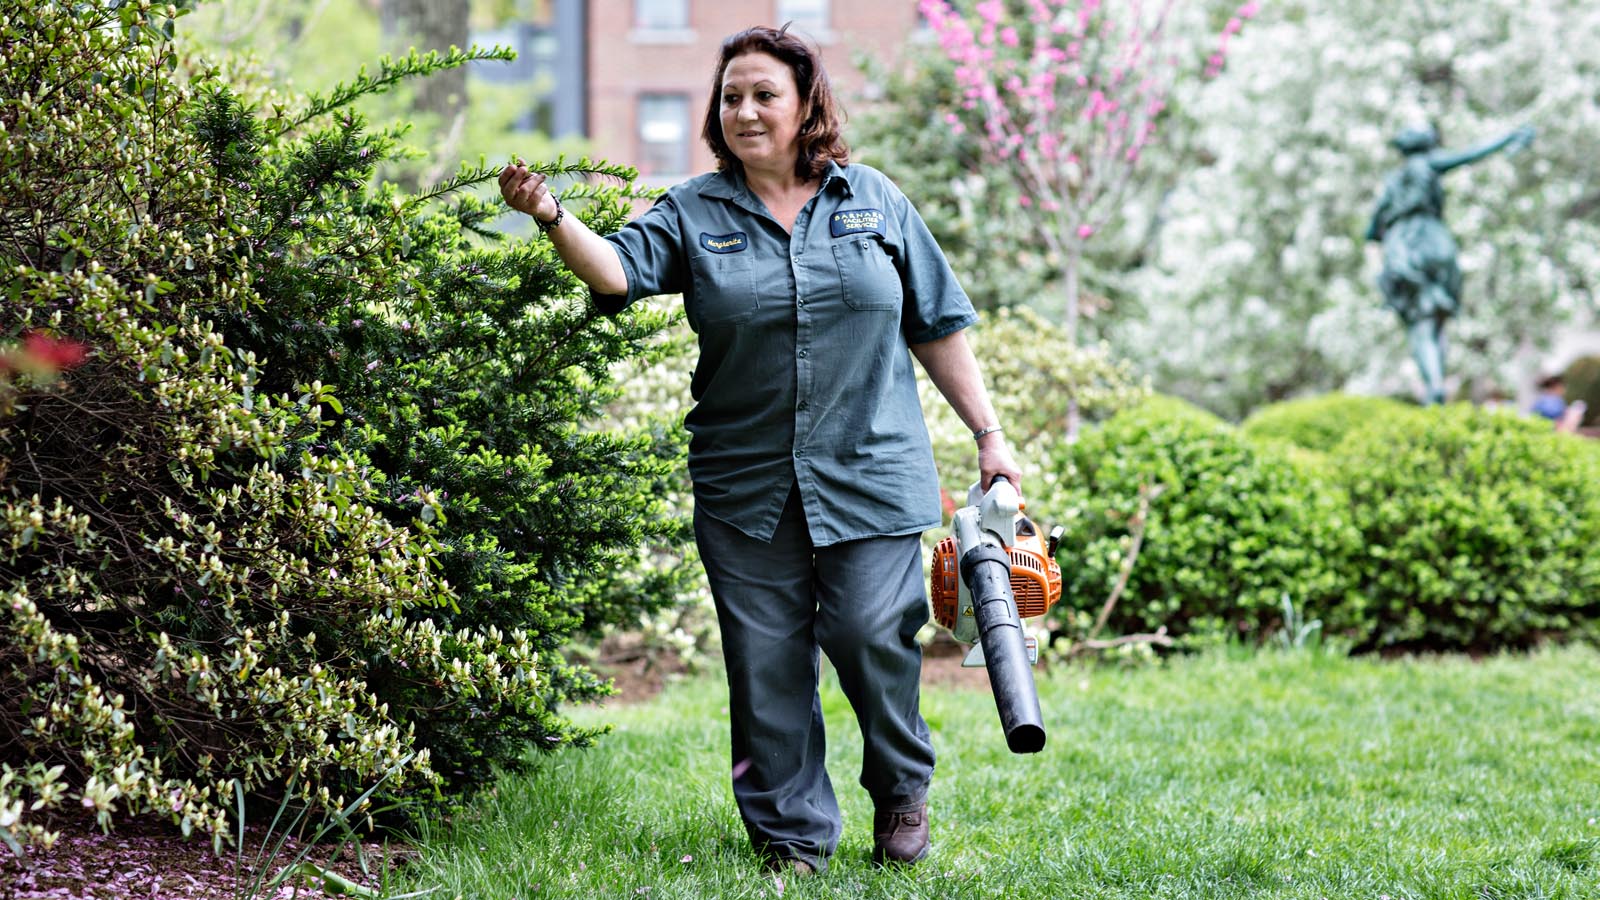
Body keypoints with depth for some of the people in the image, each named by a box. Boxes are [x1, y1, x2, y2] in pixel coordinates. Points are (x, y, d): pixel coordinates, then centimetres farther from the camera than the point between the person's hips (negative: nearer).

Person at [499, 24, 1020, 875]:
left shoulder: (874, 201, 8)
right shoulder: (694, 214, 5)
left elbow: (938, 327, 12)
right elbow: (617, 268, -14)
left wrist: (988, 434, 10)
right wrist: (553, 217, -33)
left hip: (871, 475, -1)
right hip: (746, 485, 1)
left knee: (870, 635, -9)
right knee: (766, 660, 2)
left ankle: (902, 789, 18)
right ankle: (793, 835, 14)